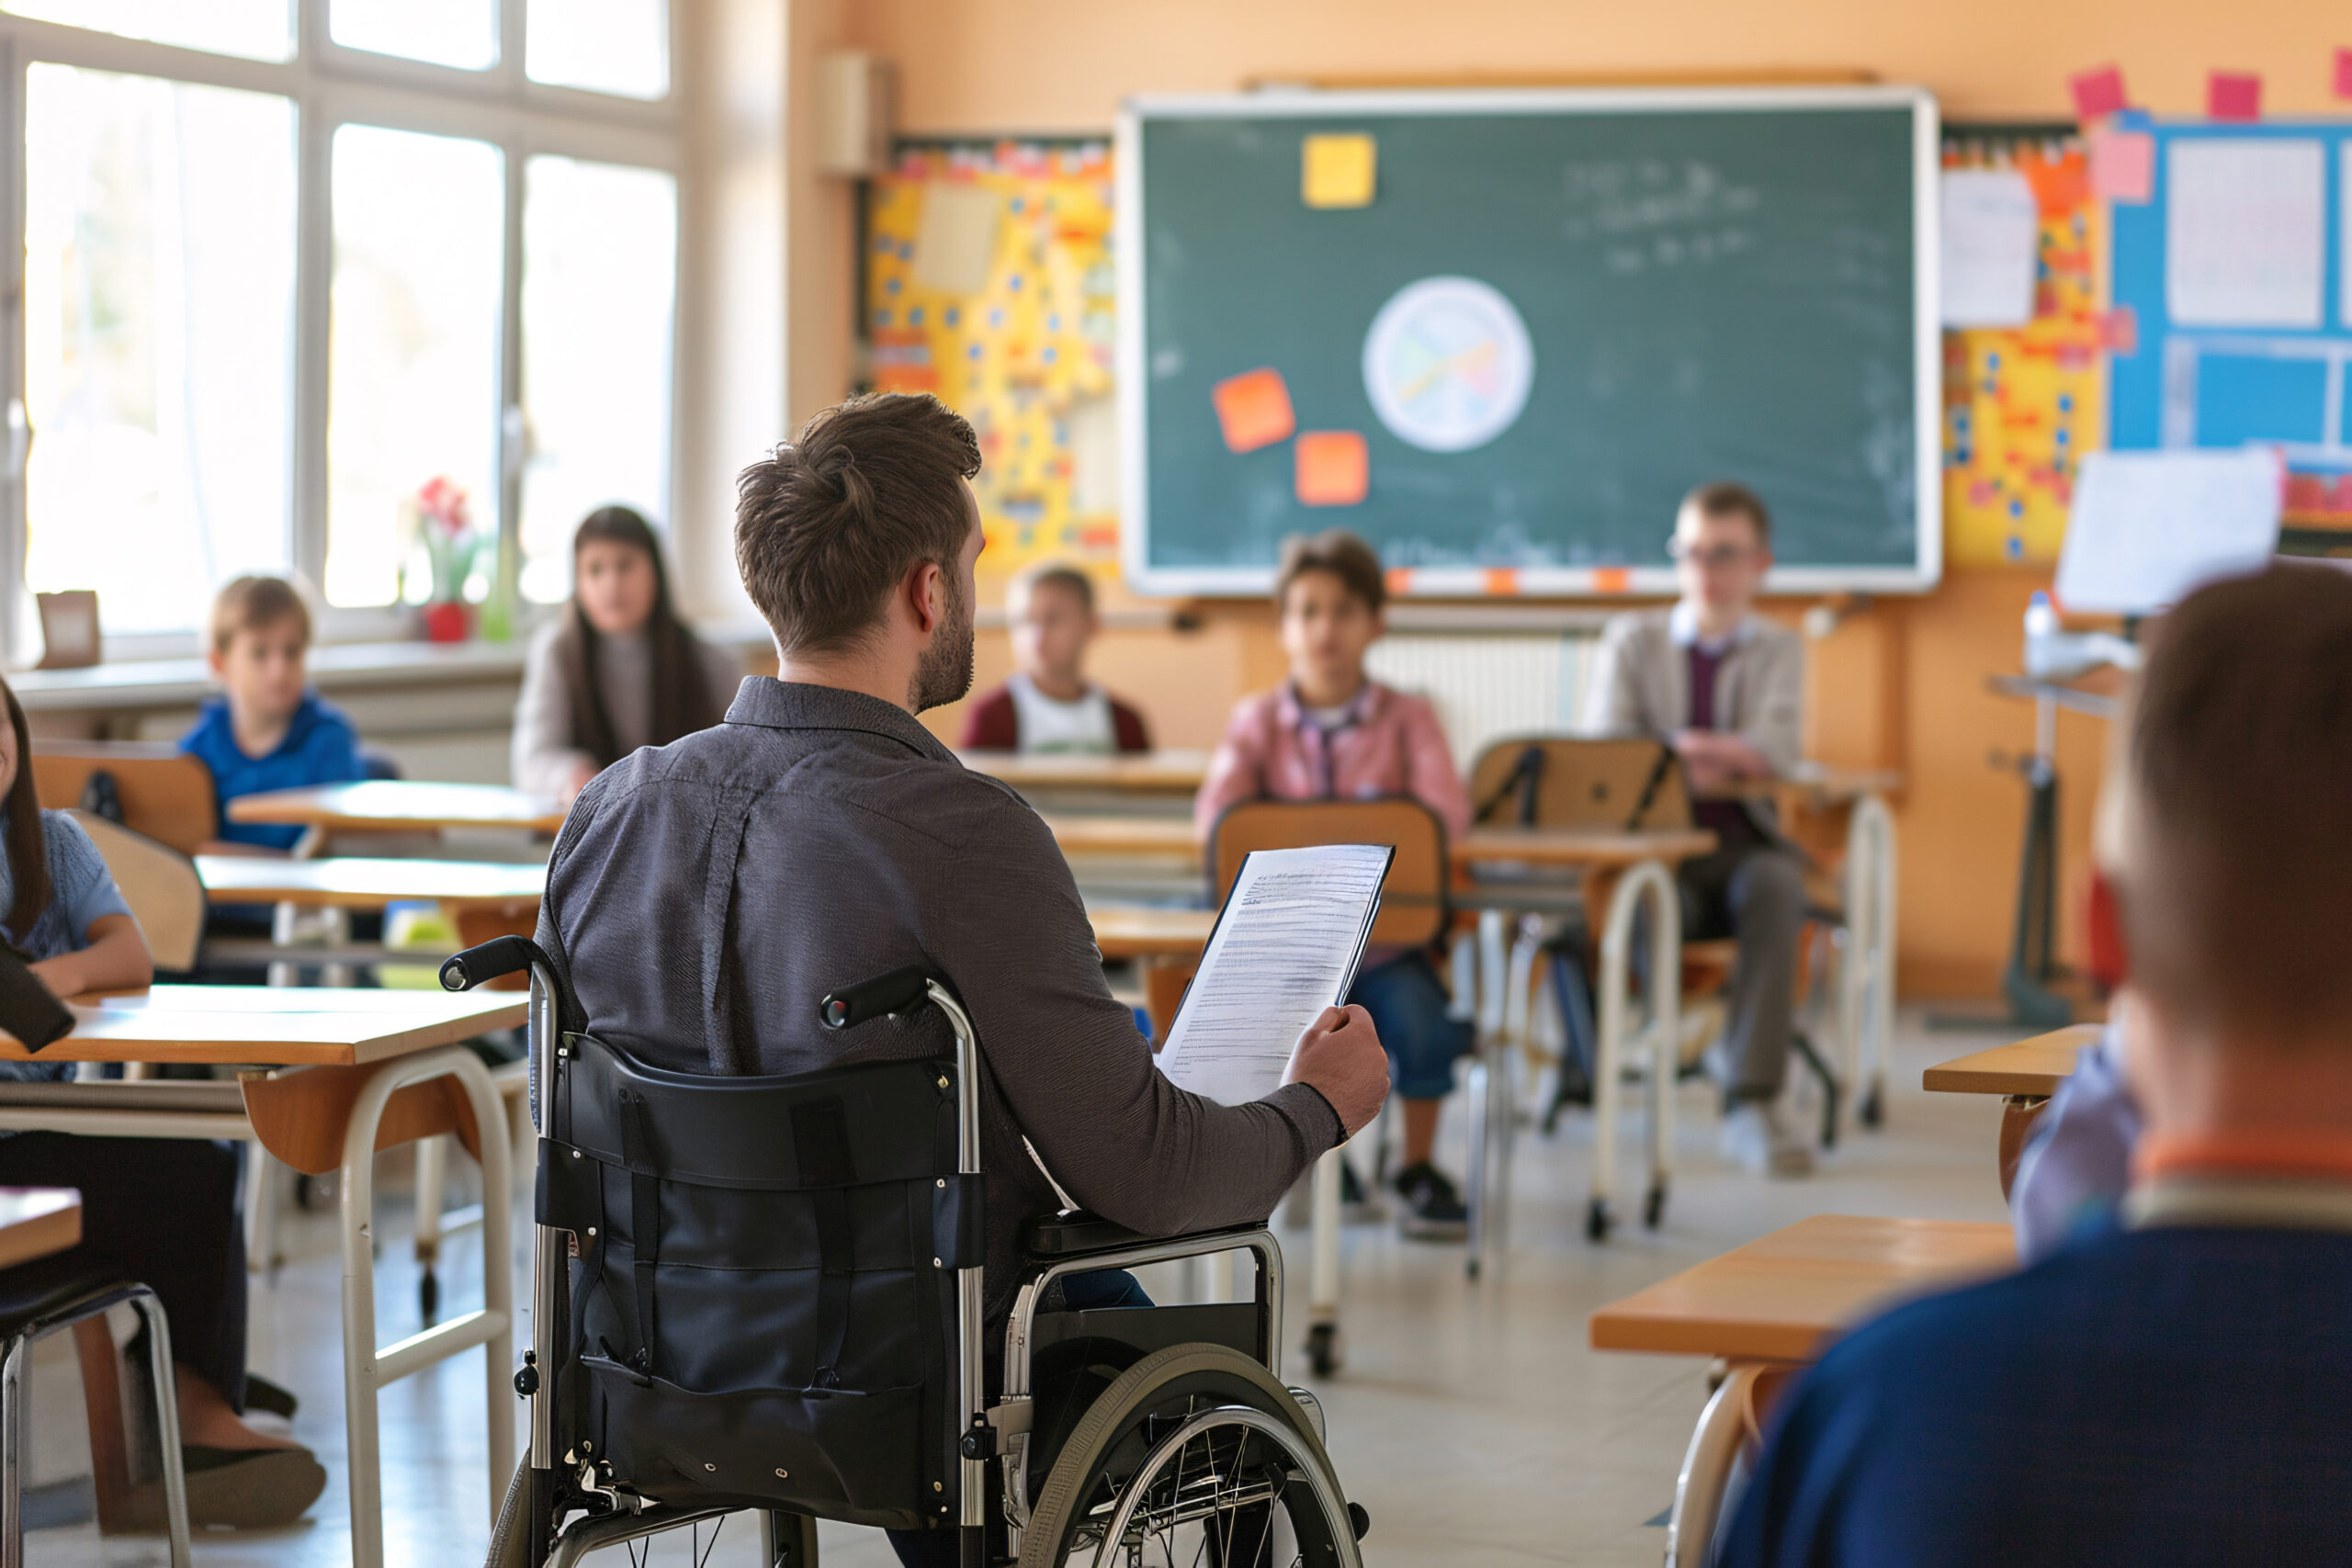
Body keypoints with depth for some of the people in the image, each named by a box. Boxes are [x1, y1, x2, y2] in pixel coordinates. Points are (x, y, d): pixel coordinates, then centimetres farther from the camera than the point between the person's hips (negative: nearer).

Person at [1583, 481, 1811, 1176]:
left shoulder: (1778, 650, 15)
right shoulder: (1631, 639, 15)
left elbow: (1776, 751, -5)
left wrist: (1676, 747, -18)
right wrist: (1699, 765, -14)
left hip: (1744, 841, 1)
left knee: (1775, 885, -36)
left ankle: (1752, 1105, -38)